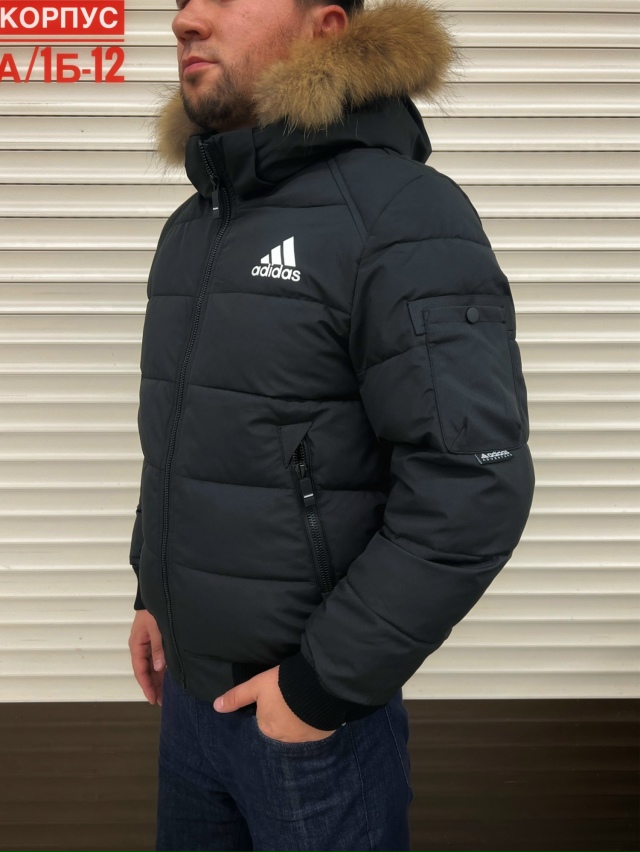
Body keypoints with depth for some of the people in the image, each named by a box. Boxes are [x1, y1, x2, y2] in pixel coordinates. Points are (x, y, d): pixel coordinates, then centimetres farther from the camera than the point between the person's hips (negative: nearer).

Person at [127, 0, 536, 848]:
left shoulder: (404, 215, -17)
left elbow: (474, 483, -23)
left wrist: (326, 682, -19)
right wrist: (151, 589, 11)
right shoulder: (191, 224, 7)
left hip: (314, 709, -6)